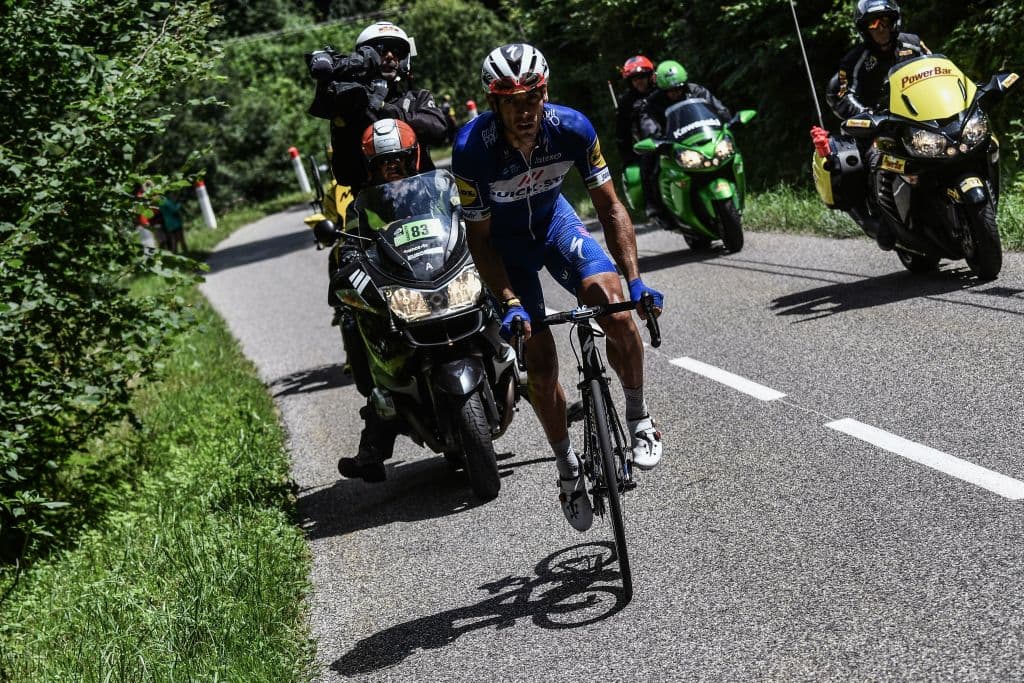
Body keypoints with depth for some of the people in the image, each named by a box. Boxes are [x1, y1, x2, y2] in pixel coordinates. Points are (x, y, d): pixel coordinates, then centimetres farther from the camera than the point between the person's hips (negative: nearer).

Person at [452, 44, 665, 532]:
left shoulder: (572, 127, -26)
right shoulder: (472, 148, -31)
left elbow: (609, 206, -17)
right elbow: (479, 237, -21)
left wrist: (634, 280, -27)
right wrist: (510, 303, -31)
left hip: (555, 221, 2)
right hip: (504, 240, -1)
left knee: (617, 314, -23)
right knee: (540, 362, -7)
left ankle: (639, 417, 2)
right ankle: (569, 470, 14)